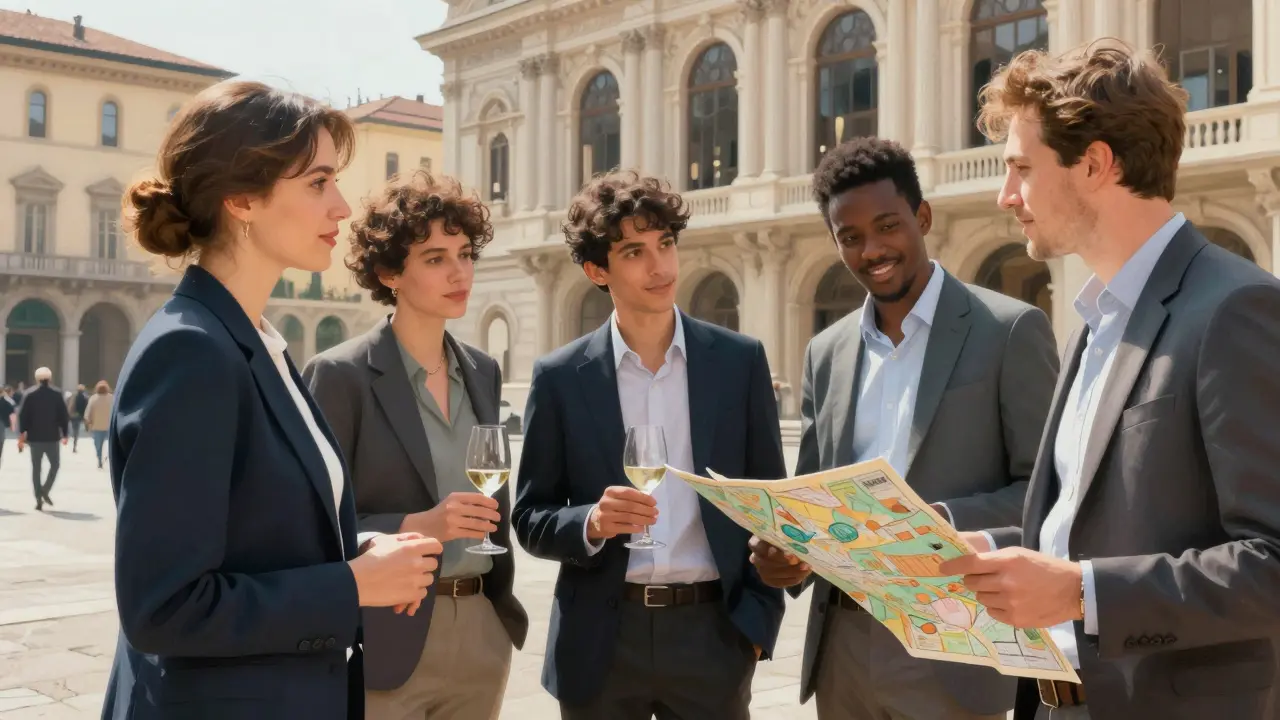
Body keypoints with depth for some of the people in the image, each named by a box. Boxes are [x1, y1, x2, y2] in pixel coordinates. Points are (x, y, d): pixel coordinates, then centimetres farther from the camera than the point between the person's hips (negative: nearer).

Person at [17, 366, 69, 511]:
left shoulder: (29, 394, -1)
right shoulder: (57, 394, -3)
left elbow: (23, 415, -3)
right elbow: (63, 416, -3)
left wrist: (21, 434, 3)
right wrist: (64, 434, 4)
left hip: (35, 437, 1)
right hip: (52, 437, -1)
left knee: (36, 468, 8)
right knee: (54, 464, 15)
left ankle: (39, 499, 4)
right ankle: (45, 490, -4)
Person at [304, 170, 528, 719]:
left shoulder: (483, 371, 9)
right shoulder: (341, 374, -10)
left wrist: (501, 604, 12)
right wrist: (418, 527, -22)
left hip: (481, 633, 6)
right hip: (387, 640, -5)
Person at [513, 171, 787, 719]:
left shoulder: (740, 360, 1)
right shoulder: (560, 377, -1)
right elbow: (530, 519, 2)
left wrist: (760, 619, 0)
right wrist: (591, 523, -17)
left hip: (713, 632, 0)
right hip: (601, 640, 0)